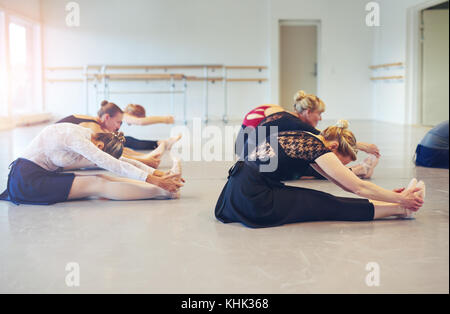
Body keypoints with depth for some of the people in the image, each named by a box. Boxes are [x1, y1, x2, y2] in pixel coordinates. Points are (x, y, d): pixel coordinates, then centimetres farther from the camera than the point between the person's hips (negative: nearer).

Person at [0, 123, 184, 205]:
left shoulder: (89, 138, 5)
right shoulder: (75, 137, -22)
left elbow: (124, 162, 4)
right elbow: (111, 165, -27)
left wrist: (157, 174, -6)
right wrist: (150, 178, -30)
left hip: (44, 175, 8)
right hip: (27, 180, -8)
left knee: (101, 179, -11)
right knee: (97, 185, -22)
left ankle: (166, 185, -21)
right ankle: (165, 192, -29)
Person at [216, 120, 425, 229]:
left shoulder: (305, 139, 13)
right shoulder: (317, 147, -13)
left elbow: (344, 184, 17)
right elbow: (358, 187, -12)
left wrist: (390, 195, 17)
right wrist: (400, 199, -3)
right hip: (253, 199, -9)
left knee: (323, 200, 7)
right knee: (328, 206, -5)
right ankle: (400, 210, 2)